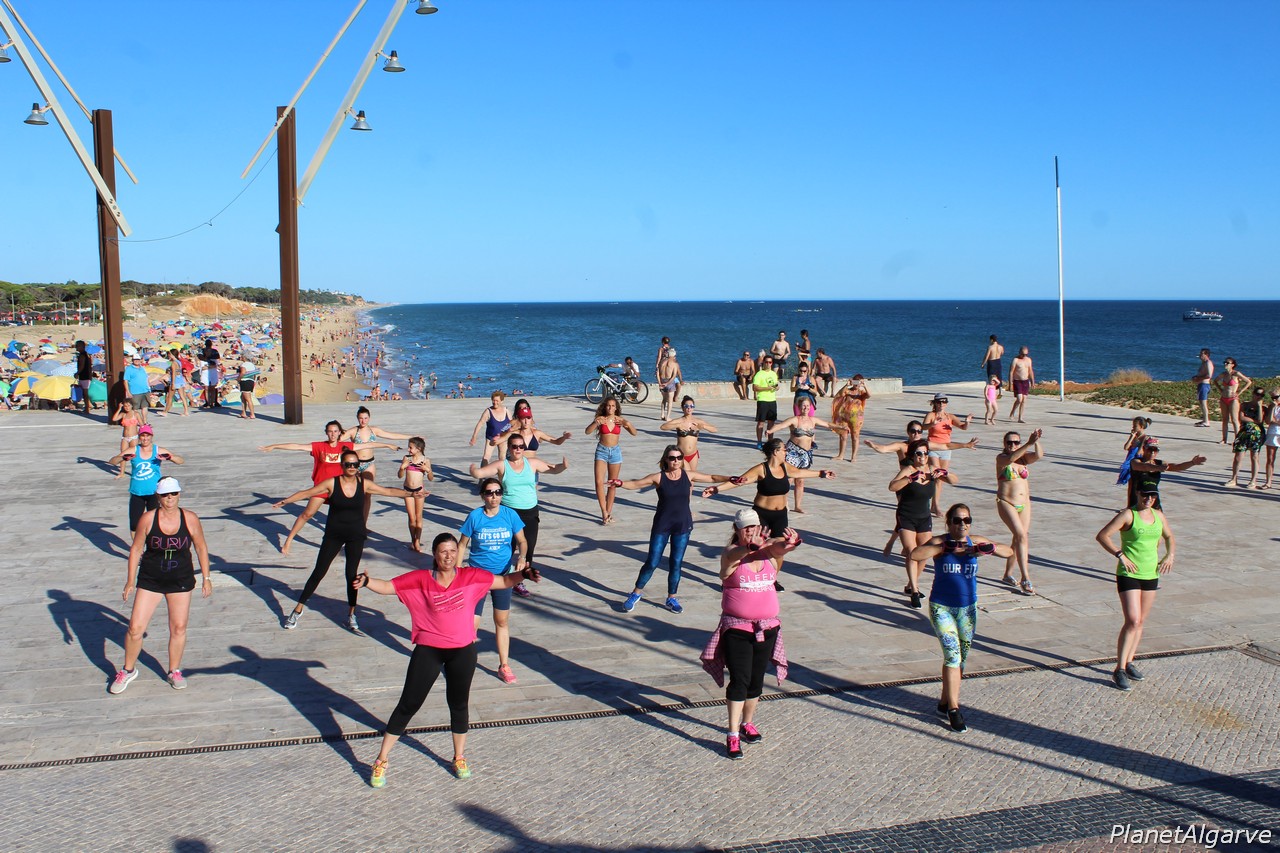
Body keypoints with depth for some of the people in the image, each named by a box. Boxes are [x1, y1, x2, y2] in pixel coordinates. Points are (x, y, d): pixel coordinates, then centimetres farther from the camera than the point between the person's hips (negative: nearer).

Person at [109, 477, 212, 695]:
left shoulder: (190, 519, -7)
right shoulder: (147, 519, -10)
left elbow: (201, 548, 4)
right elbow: (136, 549, -2)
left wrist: (206, 578, 5)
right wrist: (130, 581, -2)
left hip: (181, 581, 1)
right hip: (150, 581, -1)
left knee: (178, 628, 6)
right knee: (135, 628, -1)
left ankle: (174, 671, 27)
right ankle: (128, 670, 21)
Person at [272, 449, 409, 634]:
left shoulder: (364, 484, -4)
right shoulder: (332, 483, -10)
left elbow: (389, 491, 4)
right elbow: (307, 493, -8)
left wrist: (411, 493, 2)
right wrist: (286, 500, -18)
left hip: (356, 536, 1)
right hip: (333, 535, -1)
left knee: (352, 575, 3)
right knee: (318, 572, 3)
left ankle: (351, 616, 14)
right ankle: (298, 610, 15)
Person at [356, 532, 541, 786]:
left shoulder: (471, 576, -4)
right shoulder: (420, 579, -8)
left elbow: (504, 581, 5)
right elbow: (387, 587, -8)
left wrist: (524, 575, -14)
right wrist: (366, 582, -28)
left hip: (463, 650, 2)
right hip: (428, 650, -2)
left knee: (459, 704, 15)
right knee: (408, 704, 3)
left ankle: (459, 758, 35)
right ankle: (381, 761, 16)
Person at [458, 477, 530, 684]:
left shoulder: (510, 515, -7)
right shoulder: (475, 517, -10)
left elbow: (522, 541, 0)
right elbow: (462, 545, -2)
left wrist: (522, 557, -20)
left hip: (503, 574, 2)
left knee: (502, 621, 13)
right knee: (472, 622, -6)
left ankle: (504, 666, 26)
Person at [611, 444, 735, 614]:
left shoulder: (688, 475, -1)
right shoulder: (658, 478, -8)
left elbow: (712, 478, 9)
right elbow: (636, 484, -12)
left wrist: (731, 479, -1)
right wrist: (621, 483, -31)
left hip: (683, 525, 2)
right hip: (662, 526, -2)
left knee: (676, 563, 6)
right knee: (652, 562, 1)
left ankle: (672, 599, 20)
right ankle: (636, 593, 20)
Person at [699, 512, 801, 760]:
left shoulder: (769, 551, 0)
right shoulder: (732, 553, -8)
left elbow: (779, 546, -22)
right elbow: (737, 554, -32)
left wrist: (790, 542, -47)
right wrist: (753, 546, -55)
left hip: (767, 627, 4)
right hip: (736, 628, -4)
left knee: (756, 681, 13)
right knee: (739, 680, -8)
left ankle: (747, 723, 33)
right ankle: (733, 735, -4)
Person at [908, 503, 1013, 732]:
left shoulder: (975, 542, 1)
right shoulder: (939, 542, -10)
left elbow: (1009, 552, 4)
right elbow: (915, 555, -27)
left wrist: (990, 548, -17)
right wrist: (946, 547, -27)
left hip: (968, 609, 4)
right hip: (941, 607, -4)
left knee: (961, 658, 10)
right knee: (952, 654, -14)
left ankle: (945, 703, 25)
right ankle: (953, 709, -5)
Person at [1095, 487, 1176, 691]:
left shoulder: (1159, 516, 10)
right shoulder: (1128, 515, -10)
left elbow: (1169, 537, 28)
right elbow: (1102, 535, -14)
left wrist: (1170, 555, 10)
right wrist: (1120, 555, -22)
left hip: (1151, 575, 7)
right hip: (1129, 575, -7)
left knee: (1141, 622, 11)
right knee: (1132, 621, -14)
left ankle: (1129, 663, 24)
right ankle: (1119, 670, -10)